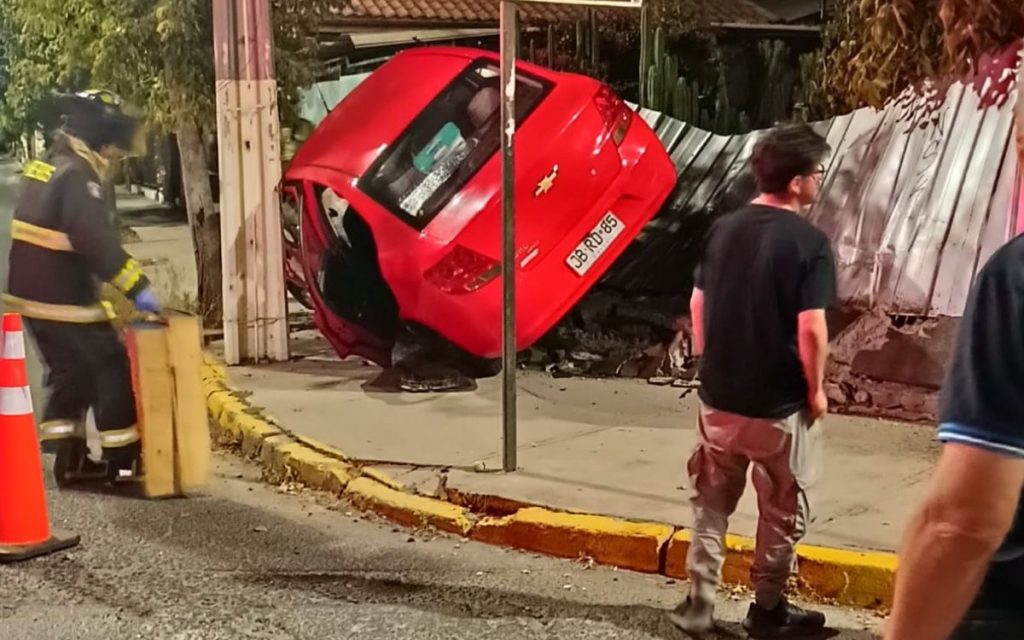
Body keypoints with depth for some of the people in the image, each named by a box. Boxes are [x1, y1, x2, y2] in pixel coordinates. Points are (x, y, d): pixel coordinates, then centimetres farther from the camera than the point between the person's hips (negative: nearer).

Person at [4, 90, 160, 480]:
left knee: (70, 373, 19)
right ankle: (122, 460, 3)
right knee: (113, 371, -1)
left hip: (30, 294, 10)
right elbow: (98, 240, -28)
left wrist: (95, 285, 20)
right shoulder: (76, 175, -18)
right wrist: (137, 287, -26)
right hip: (64, 299, -10)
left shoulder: (46, 166, 14)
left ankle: (68, 456, 20)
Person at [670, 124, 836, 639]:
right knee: (783, 511, 14)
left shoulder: (723, 229, 1)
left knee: (711, 504, 17)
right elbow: (811, 330, -20)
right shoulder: (809, 243, -17)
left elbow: (698, 305, 7)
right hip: (779, 405, -5)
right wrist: (816, 389, -5)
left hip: (718, 397, 5)